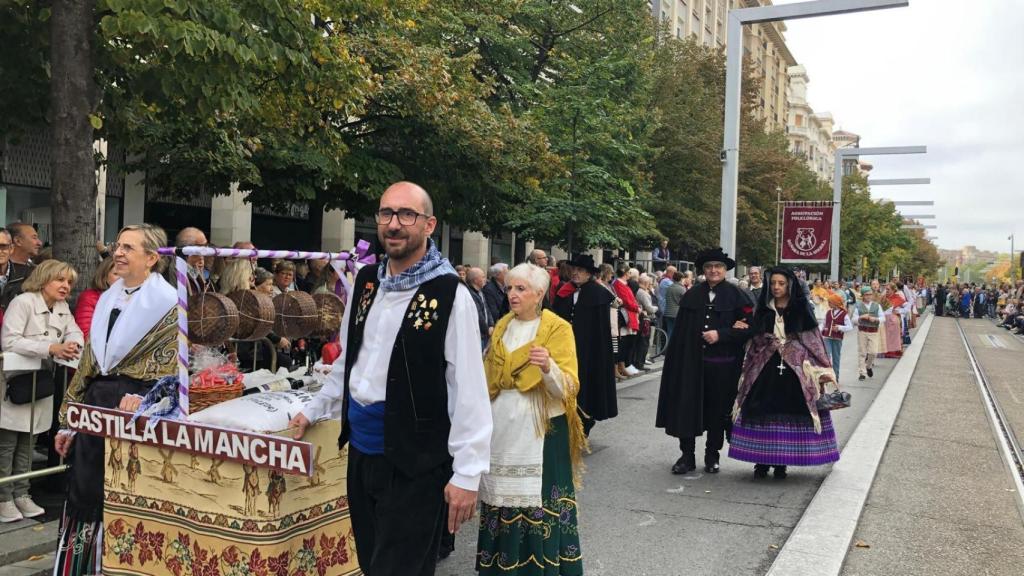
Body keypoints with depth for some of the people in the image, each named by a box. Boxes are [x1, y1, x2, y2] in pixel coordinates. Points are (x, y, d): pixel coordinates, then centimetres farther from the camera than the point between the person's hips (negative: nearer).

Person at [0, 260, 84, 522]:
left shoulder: (63, 307, 7)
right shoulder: (23, 302, -15)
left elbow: (75, 332, 4)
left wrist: (72, 344, -20)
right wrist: (51, 348, -30)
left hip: (41, 385, 6)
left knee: (28, 443, 13)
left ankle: (21, 494, 22)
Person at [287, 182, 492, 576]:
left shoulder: (450, 295, -15)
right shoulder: (365, 282, 6)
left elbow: (469, 388, -17)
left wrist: (466, 474, -18)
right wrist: (314, 410, 24)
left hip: (415, 460, -7)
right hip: (361, 449, 7)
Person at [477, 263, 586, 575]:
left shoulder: (558, 328, -7)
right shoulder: (502, 325, 9)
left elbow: (568, 387, -14)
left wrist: (548, 367, -32)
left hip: (540, 428, -5)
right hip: (501, 426, 5)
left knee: (539, 498, -4)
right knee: (503, 494, 9)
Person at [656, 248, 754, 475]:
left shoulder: (735, 295, 0)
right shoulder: (692, 295, 8)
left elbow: (749, 326, -5)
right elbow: (680, 329, 5)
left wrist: (721, 334, -14)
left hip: (722, 363, -2)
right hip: (691, 360, 2)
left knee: (717, 410, 7)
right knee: (687, 408, 2)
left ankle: (712, 456, 21)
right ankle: (687, 455, 12)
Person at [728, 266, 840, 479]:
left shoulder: (800, 310, 2)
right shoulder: (764, 310, 10)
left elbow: (813, 341, 0)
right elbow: (755, 341, 15)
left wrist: (823, 371, -6)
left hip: (793, 371, -2)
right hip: (765, 370, 2)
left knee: (787, 414, 0)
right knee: (763, 413, -1)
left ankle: (781, 463, 10)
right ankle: (761, 461, 7)